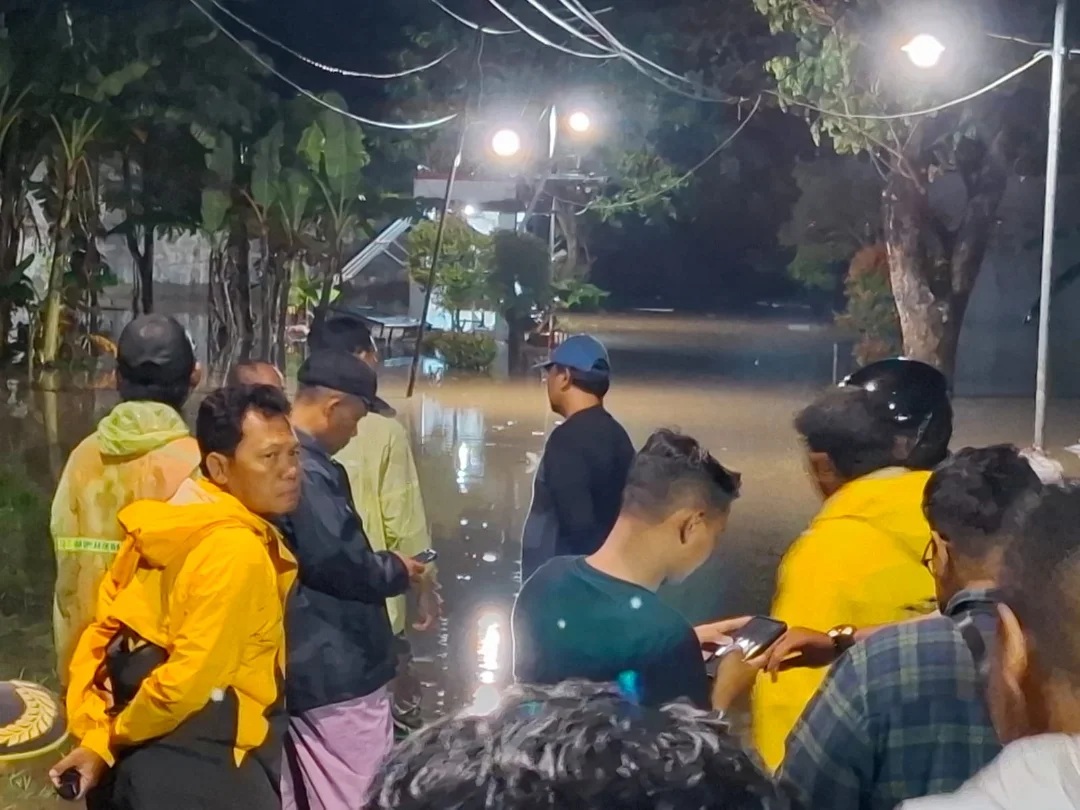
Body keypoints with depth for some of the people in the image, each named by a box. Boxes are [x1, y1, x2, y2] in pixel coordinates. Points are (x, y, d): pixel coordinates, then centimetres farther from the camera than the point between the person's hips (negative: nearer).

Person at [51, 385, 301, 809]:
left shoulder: (170, 528, 5)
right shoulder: (237, 552, -22)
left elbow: (105, 631, 5)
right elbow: (189, 679, -25)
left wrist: (96, 736, 2)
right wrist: (113, 737, -10)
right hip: (195, 768, -9)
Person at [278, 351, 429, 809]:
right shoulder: (306, 471, -23)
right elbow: (343, 564, -22)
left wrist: (386, 566, 12)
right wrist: (398, 571, -5)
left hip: (305, 662, 10)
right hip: (335, 667, -10)